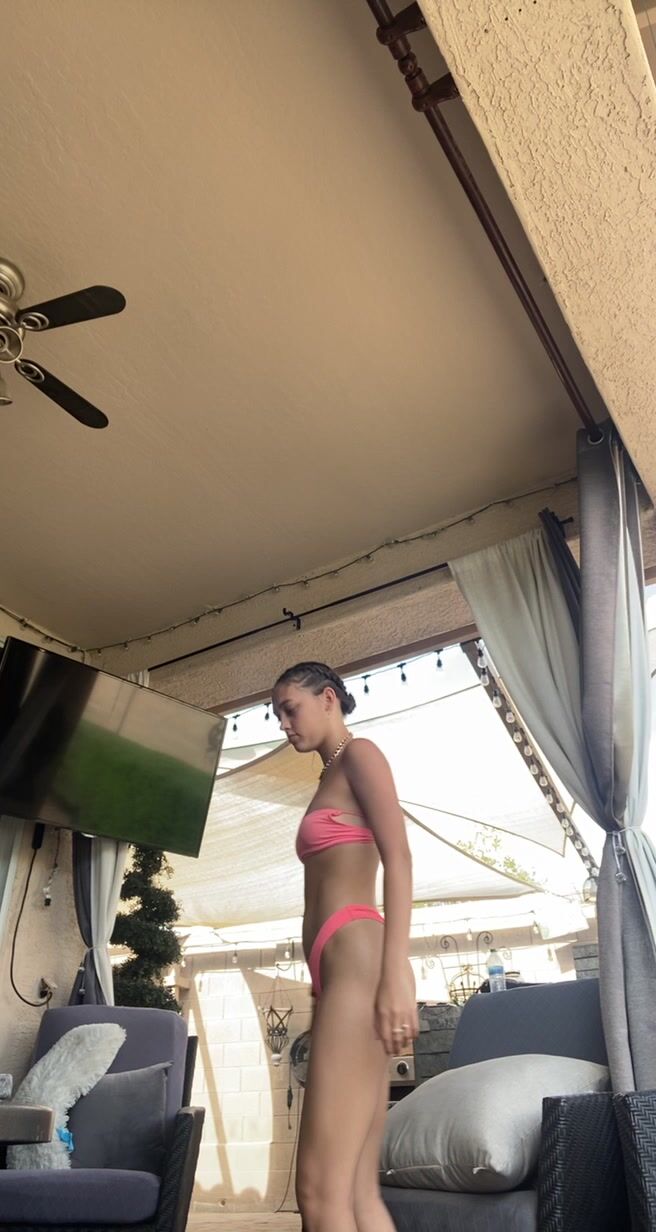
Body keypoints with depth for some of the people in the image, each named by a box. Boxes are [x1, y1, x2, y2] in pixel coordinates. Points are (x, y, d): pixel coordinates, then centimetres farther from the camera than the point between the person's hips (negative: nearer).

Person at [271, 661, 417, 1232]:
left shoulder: (359, 754, 2)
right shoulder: (330, 780, 26)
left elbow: (398, 857, -12)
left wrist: (396, 972, -22)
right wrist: (327, 993, 18)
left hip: (357, 959, -9)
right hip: (339, 969, 9)